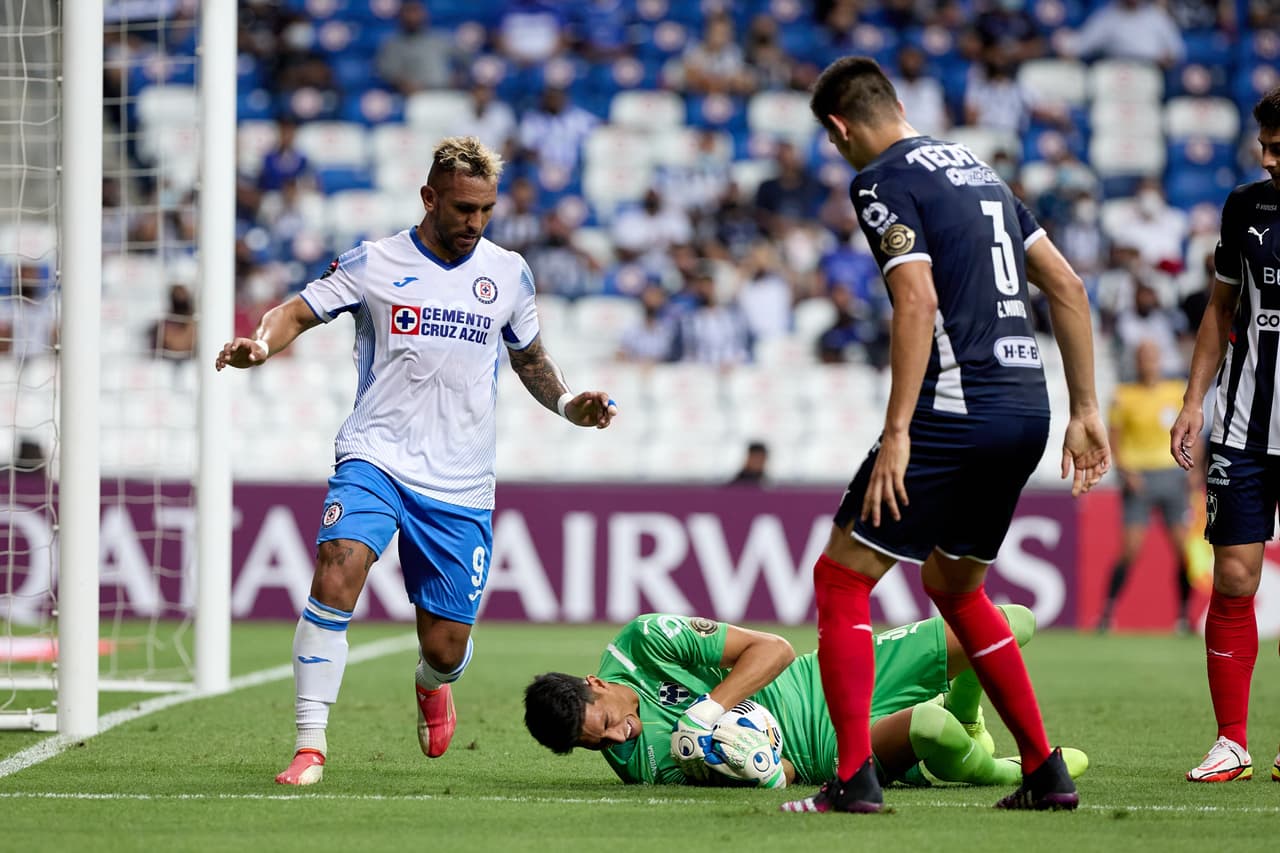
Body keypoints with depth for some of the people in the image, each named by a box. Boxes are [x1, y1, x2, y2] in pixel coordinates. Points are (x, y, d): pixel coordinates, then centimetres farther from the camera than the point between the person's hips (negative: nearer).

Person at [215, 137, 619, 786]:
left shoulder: (508, 274, 9)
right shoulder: (372, 264, 0)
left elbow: (529, 356, 23)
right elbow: (298, 311, 1)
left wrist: (567, 404, 5)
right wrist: (259, 344, -21)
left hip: (461, 486, 2)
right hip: (376, 458, -2)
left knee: (446, 647, 1)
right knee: (339, 568, -30)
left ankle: (432, 685, 43)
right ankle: (310, 746, -24)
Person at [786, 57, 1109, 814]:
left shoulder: (882, 182, -5)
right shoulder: (975, 168, 20)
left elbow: (918, 302, -18)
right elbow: (1067, 286, 18)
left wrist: (897, 433, -19)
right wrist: (1086, 410, 20)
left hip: (956, 409, -8)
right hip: (1028, 410, 8)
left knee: (842, 579, 0)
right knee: (954, 586, 24)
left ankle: (855, 779, -9)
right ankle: (1046, 773, 20)